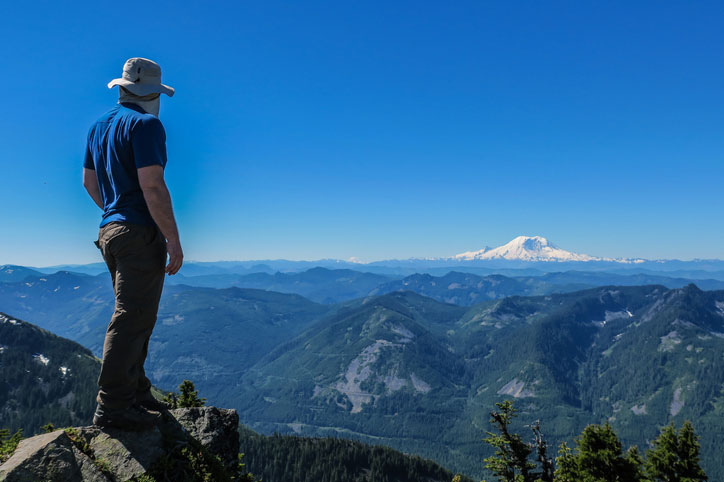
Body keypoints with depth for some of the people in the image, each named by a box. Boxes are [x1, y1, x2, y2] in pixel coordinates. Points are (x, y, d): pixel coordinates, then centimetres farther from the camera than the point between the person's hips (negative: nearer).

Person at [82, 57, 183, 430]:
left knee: (135, 317, 16)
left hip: (110, 231, 10)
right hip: (140, 233, -10)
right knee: (132, 319, -6)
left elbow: (89, 182, 22)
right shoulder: (145, 124, -12)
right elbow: (152, 186, -21)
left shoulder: (100, 125, 16)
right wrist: (173, 239, -17)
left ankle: (135, 393, 24)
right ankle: (112, 407, -1)